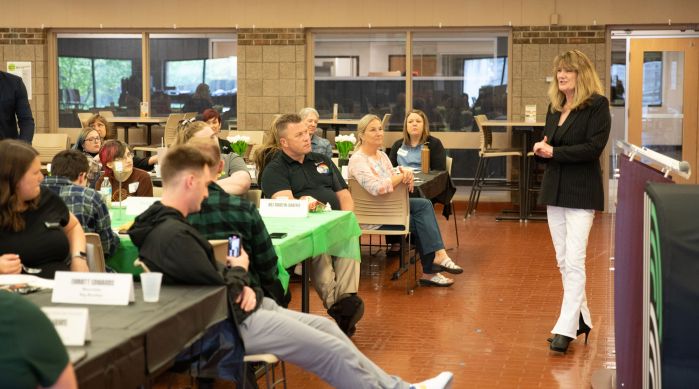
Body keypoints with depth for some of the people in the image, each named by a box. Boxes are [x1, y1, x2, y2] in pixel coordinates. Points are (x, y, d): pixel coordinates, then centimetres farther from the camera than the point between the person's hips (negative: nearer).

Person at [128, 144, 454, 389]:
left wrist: (239, 284, -5)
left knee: (327, 328, 14)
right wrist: (239, 270, -4)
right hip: (233, 321, -11)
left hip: (235, 307, 11)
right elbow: (222, 291, -25)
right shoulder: (173, 235, -26)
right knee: (333, 351, -4)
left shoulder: (166, 223, 8)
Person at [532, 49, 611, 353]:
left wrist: (555, 152, -18)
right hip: (555, 189, 8)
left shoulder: (597, 105, -8)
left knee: (574, 261, -10)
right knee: (563, 261, 10)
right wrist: (541, 150, -4)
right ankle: (581, 319, 22)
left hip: (581, 192, -7)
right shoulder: (555, 108, 13)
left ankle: (566, 328, -10)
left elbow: (594, 147, -16)